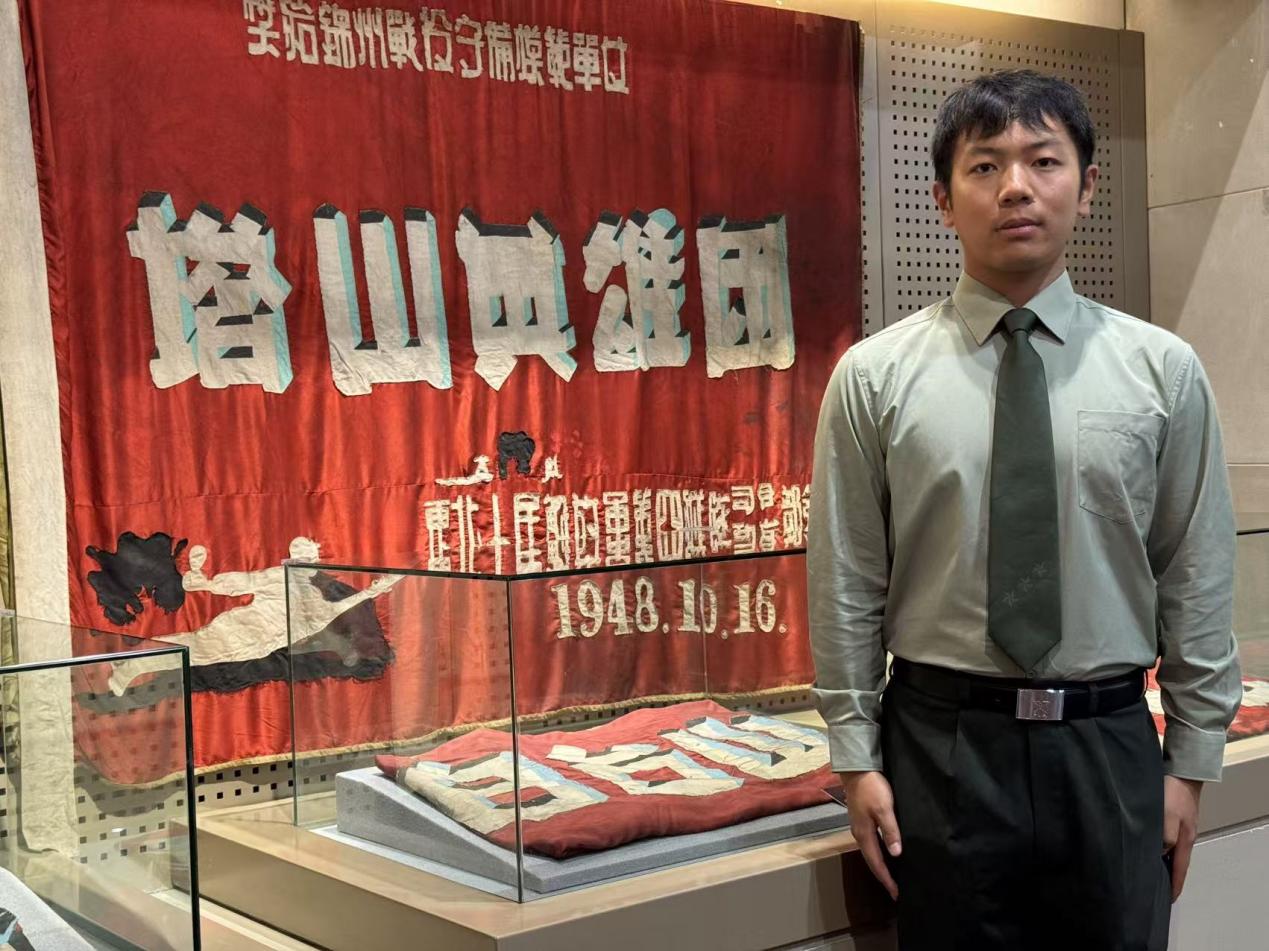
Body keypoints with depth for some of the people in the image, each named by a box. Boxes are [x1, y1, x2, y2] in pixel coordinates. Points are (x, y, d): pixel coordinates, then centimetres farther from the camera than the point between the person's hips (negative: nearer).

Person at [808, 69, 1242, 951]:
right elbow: (847, 586, 0)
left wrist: (1191, 761, 4)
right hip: (943, 745, -1)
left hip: (1109, 746, 1)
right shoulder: (874, 376, -3)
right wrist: (857, 758, 0)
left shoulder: (1163, 369, 0)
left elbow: (1198, 579, 3)